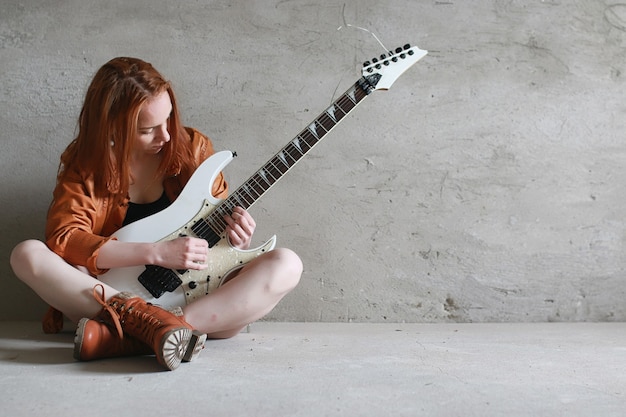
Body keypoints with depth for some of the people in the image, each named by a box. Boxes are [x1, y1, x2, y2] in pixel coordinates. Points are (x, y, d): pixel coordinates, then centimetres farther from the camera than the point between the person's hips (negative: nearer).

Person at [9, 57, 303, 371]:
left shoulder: (193, 148, 2)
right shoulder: (85, 163, -2)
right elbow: (63, 238, -16)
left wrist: (236, 244, -13)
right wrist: (157, 253, -23)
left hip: (197, 300, 2)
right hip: (120, 293, -1)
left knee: (286, 265, -24)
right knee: (27, 254, -21)